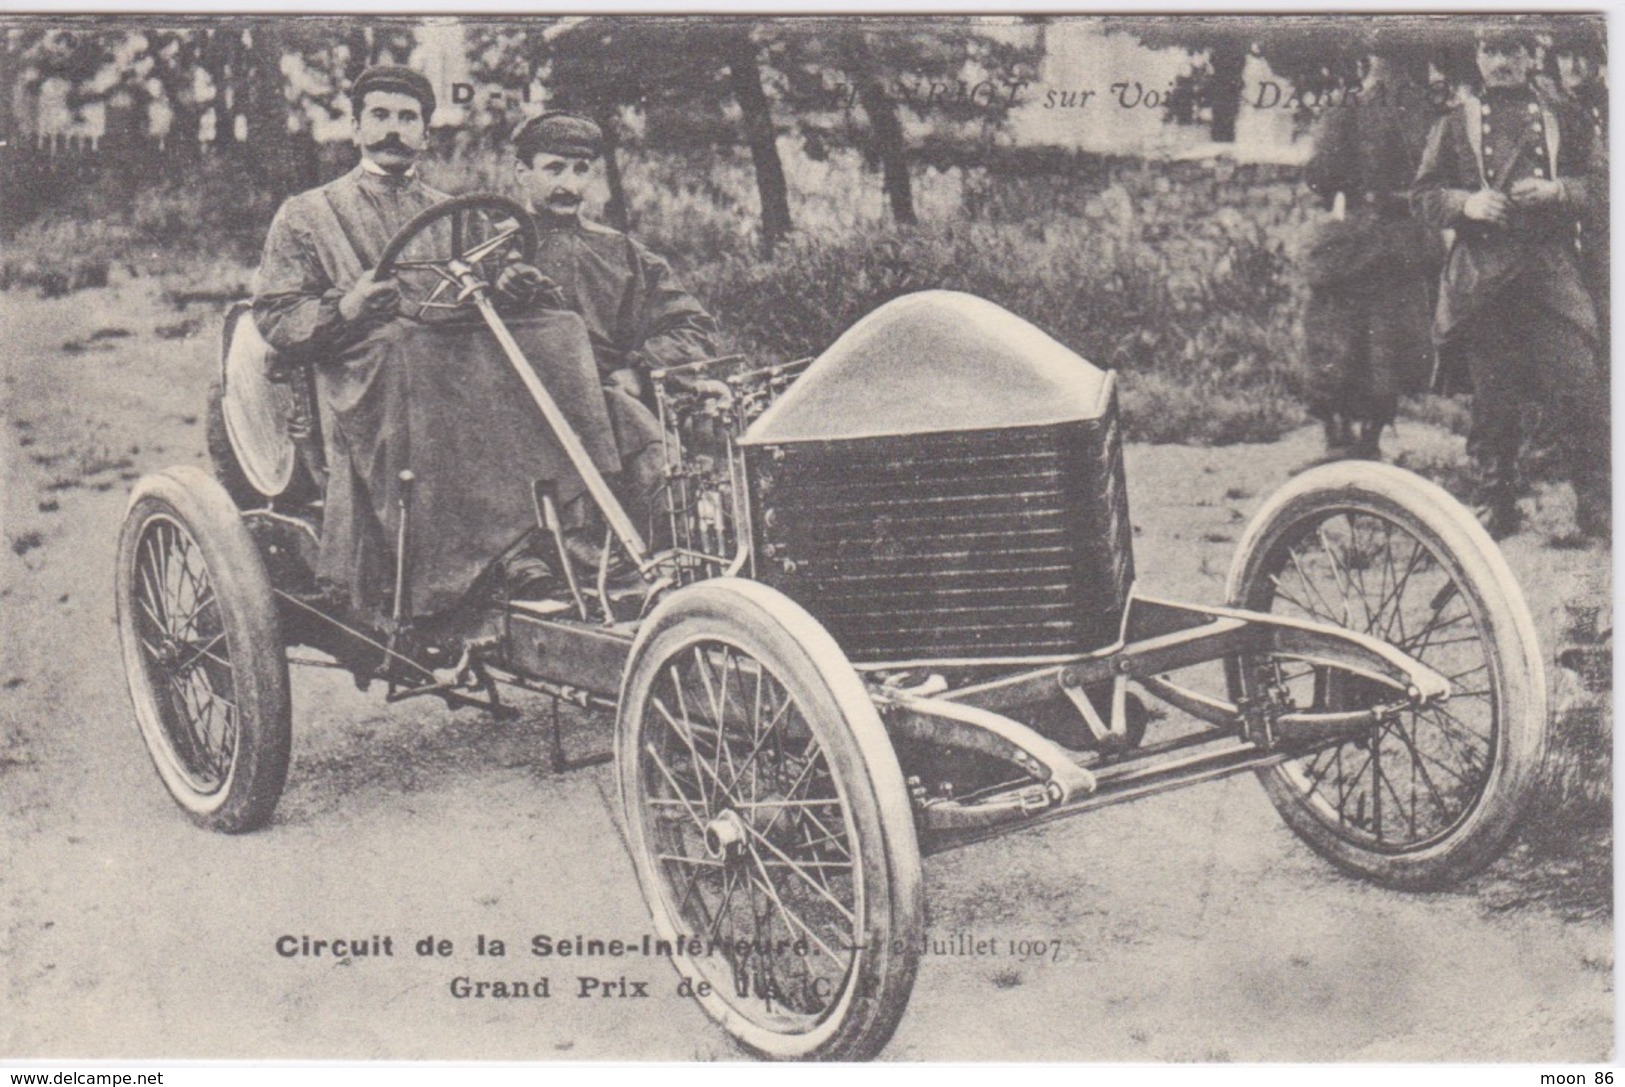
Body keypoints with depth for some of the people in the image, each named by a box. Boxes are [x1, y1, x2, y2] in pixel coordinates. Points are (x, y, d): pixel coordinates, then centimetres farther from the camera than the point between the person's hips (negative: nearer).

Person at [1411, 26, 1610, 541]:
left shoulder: (1562, 121, 16)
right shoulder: (1455, 124, 13)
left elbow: (1593, 186, 15)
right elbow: (1423, 196, 10)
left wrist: (1556, 191, -7)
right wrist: (1465, 203, -10)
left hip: (1551, 269, 0)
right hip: (1480, 275, 0)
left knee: (1580, 387, -9)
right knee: (1492, 399, 1)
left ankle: (1597, 510, -4)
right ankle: (1494, 511, 11)